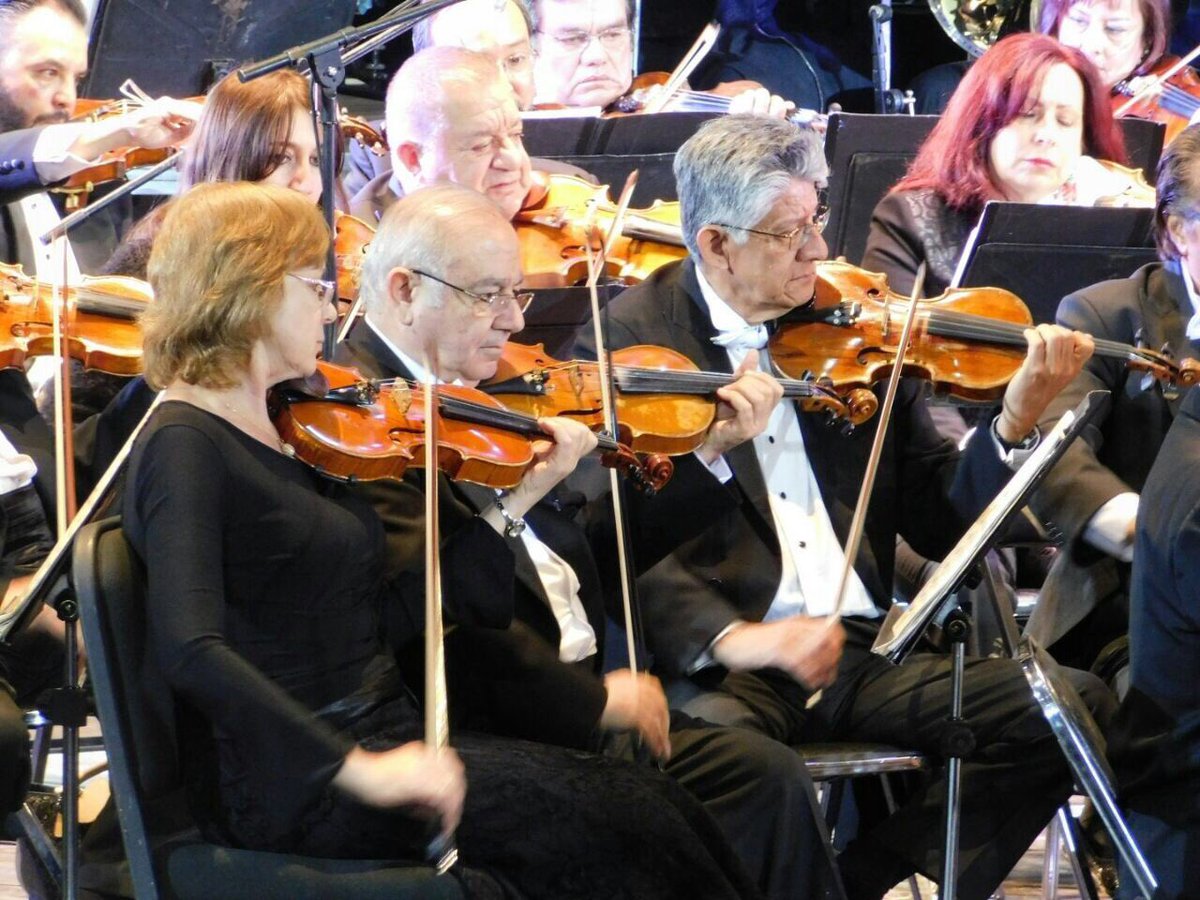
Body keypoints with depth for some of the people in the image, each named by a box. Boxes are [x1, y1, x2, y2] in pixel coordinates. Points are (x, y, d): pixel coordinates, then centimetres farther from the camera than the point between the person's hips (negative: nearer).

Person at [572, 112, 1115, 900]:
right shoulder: (627, 341, 1)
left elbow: (941, 522, 13)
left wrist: (1016, 422, -5)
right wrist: (728, 636, -25)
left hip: (862, 656, 5)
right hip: (719, 667, -5)